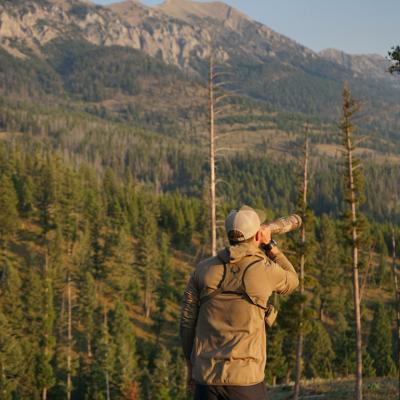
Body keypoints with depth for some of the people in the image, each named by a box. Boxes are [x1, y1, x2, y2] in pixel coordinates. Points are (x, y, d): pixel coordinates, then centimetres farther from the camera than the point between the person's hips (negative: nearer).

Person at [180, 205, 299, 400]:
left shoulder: (203, 269, 3)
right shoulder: (265, 270, -6)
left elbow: (187, 322, 5)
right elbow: (291, 282, 19)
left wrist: (191, 365, 17)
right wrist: (270, 244, 22)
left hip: (206, 377, 3)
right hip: (245, 377, -3)